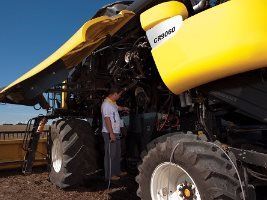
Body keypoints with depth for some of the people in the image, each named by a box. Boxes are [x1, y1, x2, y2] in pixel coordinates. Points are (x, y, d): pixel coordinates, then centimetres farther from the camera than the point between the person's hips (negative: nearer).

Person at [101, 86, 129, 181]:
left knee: (117, 153, 19)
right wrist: (111, 133, -26)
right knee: (110, 154, -2)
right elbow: (107, 119, -24)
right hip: (109, 133, -10)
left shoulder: (113, 103, 12)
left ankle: (117, 171, 32)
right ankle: (109, 175, 9)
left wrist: (124, 108, 48)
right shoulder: (106, 104, -19)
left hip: (116, 133, 10)